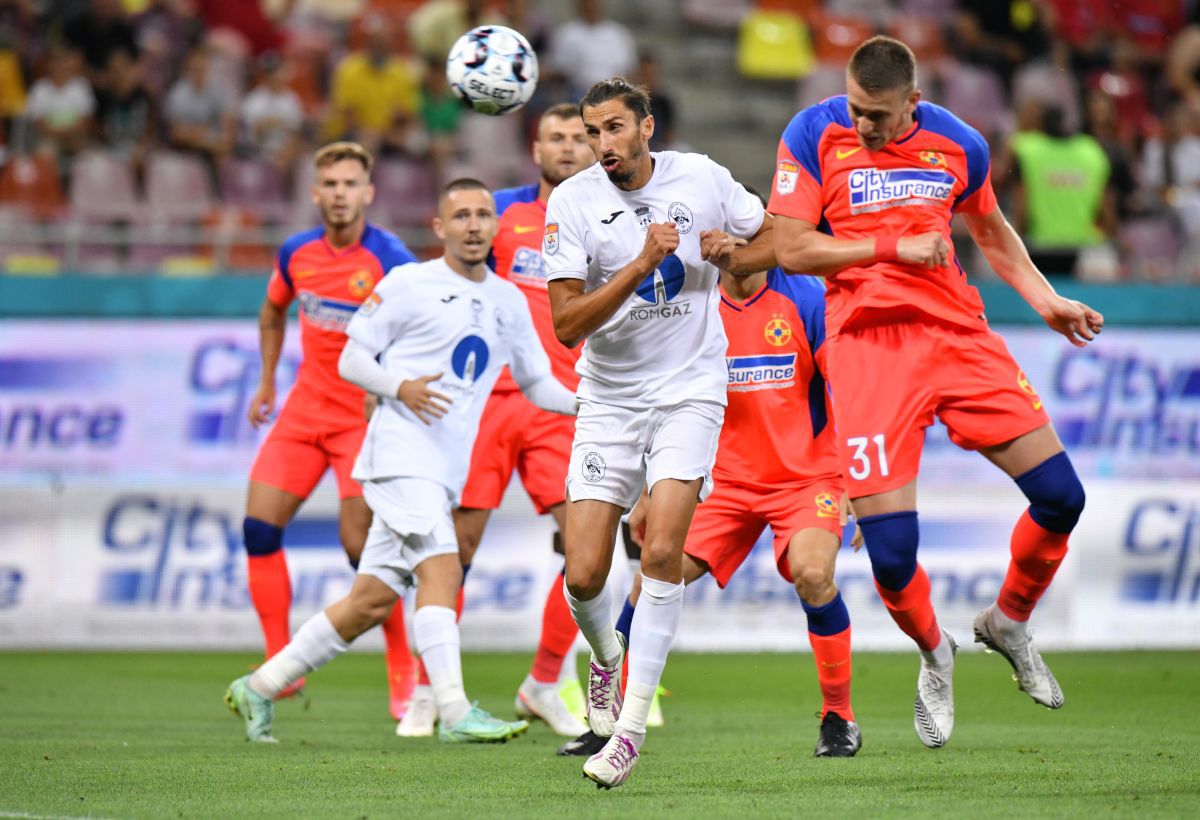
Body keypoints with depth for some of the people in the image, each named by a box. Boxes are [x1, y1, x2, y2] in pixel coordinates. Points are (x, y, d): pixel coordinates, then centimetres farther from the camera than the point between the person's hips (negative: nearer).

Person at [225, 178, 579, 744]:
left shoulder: (509, 302, 17)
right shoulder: (409, 284, 0)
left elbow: (536, 384, 23)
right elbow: (351, 360, 0)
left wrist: (587, 404, 3)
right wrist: (400, 388, -18)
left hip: (445, 471, 7)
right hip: (401, 452, -7)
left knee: (373, 599, 6)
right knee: (441, 569, -22)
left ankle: (259, 687, 16)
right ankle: (454, 713, -28)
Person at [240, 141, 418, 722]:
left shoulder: (389, 260, -16)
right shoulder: (297, 254, 2)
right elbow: (273, 311, 22)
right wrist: (267, 382, 21)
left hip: (367, 414, -6)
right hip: (306, 407, 6)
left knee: (360, 544, -13)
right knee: (259, 527, -4)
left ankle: (403, 672, 3)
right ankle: (280, 667, 5)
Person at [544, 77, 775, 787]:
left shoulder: (701, 177, -3)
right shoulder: (572, 202, -8)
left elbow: (772, 242, 14)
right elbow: (566, 325, -14)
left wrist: (730, 254, -9)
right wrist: (643, 263, -24)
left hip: (689, 390, -1)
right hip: (608, 400, 1)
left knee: (662, 550, -19)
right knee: (584, 576, -5)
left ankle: (632, 726, -11)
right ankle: (607, 654, 31)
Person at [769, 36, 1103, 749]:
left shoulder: (959, 145, 5)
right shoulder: (815, 135, -4)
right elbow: (790, 248, -8)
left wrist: (1047, 301, 15)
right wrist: (896, 248, -13)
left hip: (959, 334, 3)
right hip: (867, 343, -3)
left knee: (1061, 497, -2)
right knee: (890, 549, -12)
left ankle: (1008, 624, 26)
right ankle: (934, 655, 21)